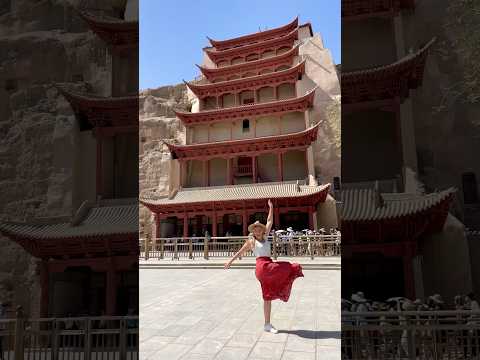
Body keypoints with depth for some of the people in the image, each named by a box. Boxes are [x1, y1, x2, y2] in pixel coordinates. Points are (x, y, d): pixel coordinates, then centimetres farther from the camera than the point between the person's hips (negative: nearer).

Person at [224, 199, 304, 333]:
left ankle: (267, 325, 15)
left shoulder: (265, 237, 15)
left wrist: (271, 208, 15)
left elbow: (270, 222, 17)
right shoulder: (251, 241, 4)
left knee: (268, 297, 8)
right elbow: (240, 252, 15)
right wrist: (230, 261, 20)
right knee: (290, 268, -13)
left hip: (270, 266, 5)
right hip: (262, 266, -5)